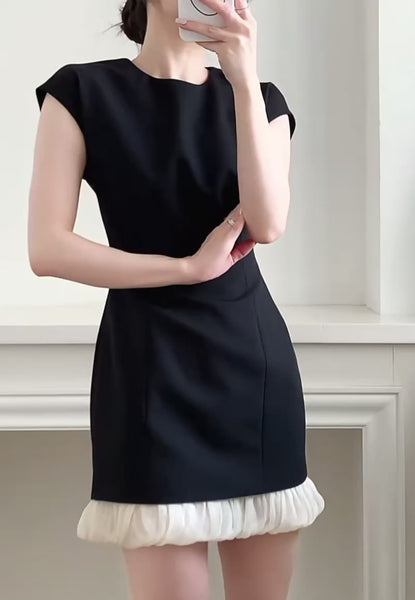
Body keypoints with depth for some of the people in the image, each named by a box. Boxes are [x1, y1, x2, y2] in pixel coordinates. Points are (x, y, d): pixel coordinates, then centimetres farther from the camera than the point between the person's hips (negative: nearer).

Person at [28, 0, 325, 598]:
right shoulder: (83, 91, 0)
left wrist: (245, 82, -13)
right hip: (148, 362, -3)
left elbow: (268, 223, -8)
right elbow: (48, 249, -8)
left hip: (254, 357, 4)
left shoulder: (261, 98, 11)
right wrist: (187, 266, -10)